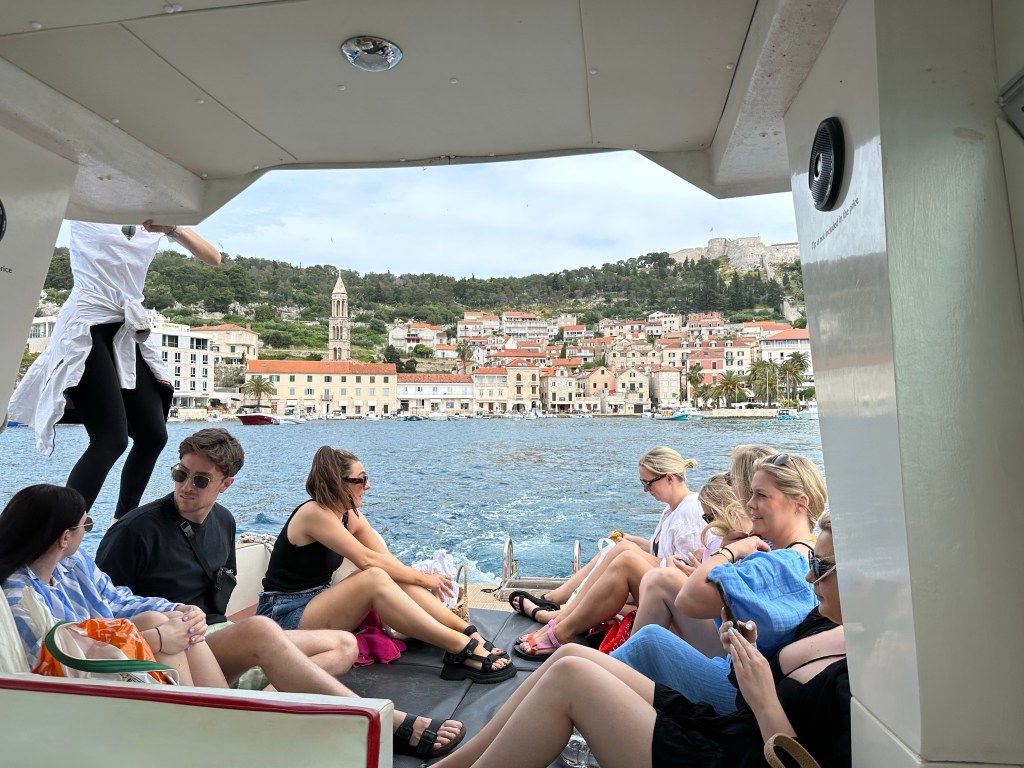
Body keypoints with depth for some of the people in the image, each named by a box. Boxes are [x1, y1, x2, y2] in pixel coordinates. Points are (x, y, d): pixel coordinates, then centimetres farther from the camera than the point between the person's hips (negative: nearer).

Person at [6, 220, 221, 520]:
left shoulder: (157, 221, 14)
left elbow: (213, 257, 6)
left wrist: (172, 228, -9)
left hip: (128, 334, 5)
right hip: (86, 330, -5)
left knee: (153, 436, 3)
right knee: (111, 440, -17)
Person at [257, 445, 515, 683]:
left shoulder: (351, 516, 7)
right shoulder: (314, 513, -19)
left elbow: (387, 559, -3)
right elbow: (366, 559, -25)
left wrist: (425, 579, -20)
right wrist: (421, 577, -19)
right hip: (284, 616, -8)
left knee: (394, 576, -16)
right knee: (374, 578, -31)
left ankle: (471, 635, -20)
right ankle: (463, 650, -34)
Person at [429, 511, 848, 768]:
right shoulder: (825, 621, 6)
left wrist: (765, 703, -24)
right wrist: (747, 655, -3)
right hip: (713, 726, 9)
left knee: (569, 675, -18)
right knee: (570, 655, -2)